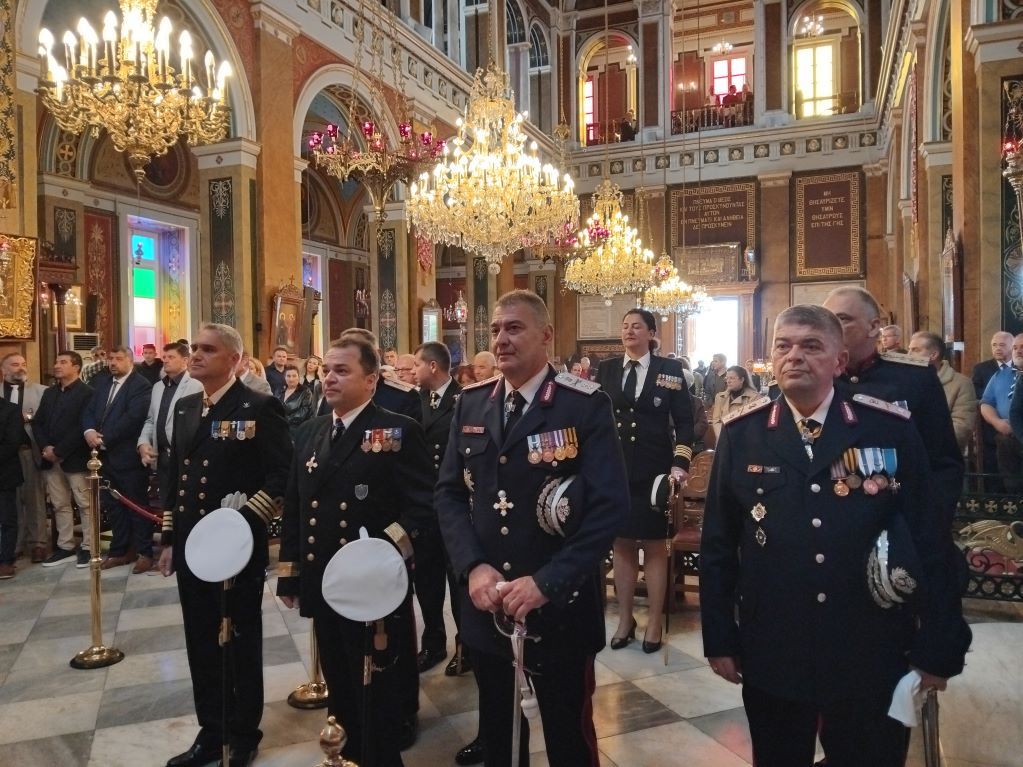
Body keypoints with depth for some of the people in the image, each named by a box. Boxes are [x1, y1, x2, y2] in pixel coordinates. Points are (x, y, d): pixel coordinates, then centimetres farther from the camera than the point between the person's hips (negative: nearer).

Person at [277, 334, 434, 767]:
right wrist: (289, 573, 12)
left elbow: (423, 505, -17)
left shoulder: (399, 431, -11)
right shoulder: (310, 432, 9)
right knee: (339, 689, 21)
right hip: (322, 585, 6)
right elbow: (293, 507, 13)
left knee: (376, 692, 10)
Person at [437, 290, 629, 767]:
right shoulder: (470, 405, 4)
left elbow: (609, 506, -17)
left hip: (559, 605, -4)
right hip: (484, 603, 4)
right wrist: (473, 567, -12)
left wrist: (545, 582, -22)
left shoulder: (586, 405, -12)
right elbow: (449, 493, 3)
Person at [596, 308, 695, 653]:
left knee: (654, 545, 7)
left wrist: (680, 465, -11)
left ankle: (654, 622, 19)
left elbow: (684, 421, -1)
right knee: (621, 544, 10)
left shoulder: (670, 369, 0)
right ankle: (625, 619, 23)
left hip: (653, 471, -2)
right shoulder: (606, 369, 6)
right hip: (614, 469, 2)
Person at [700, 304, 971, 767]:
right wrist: (719, 639, 1)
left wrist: (938, 648, 0)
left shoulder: (892, 430, -5)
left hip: (873, 661, -1)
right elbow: (718, 544, 1)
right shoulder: (741, 434, -2)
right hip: (771, 661, 1)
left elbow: (930, 539, -2)